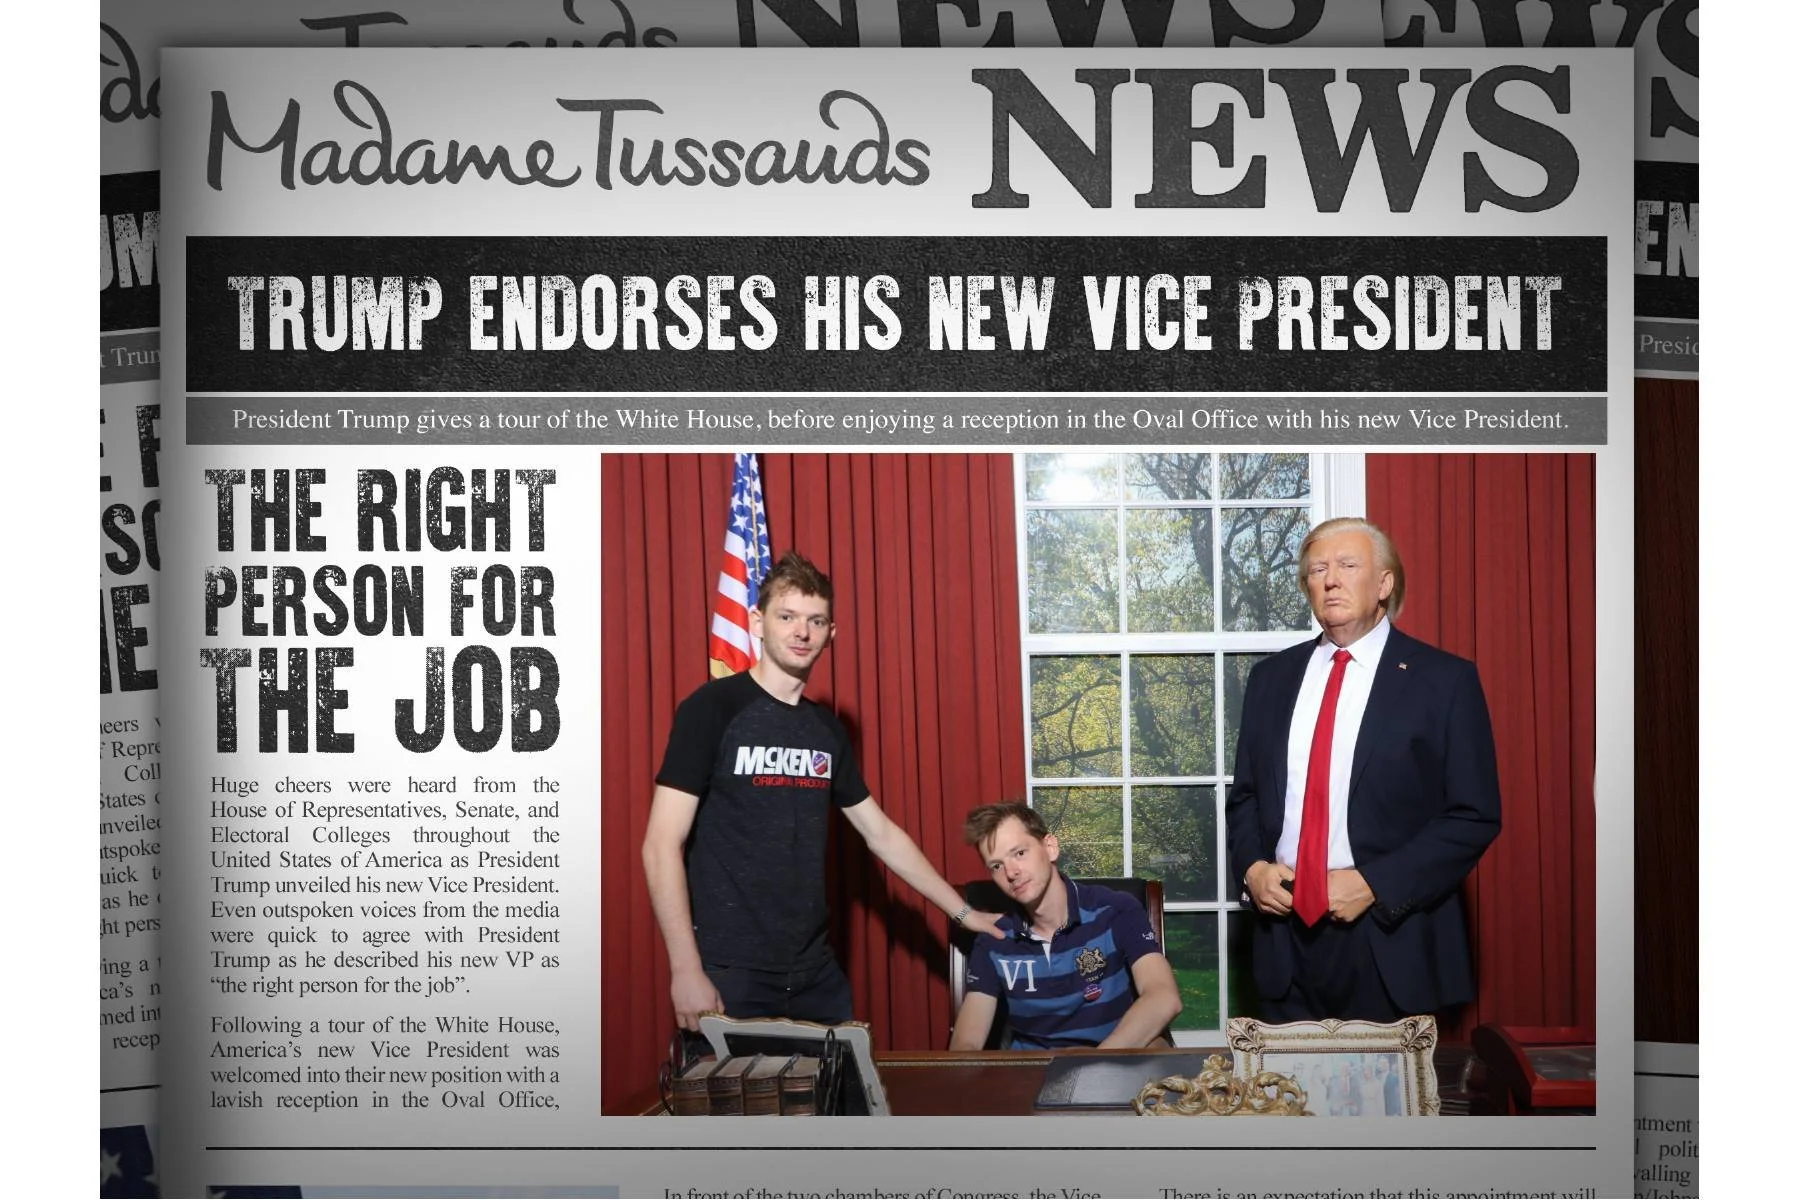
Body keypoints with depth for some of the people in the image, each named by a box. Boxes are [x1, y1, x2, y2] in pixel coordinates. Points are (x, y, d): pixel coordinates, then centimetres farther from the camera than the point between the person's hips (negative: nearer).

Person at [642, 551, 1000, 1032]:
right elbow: (662, 845, -13)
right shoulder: (713, 709, -9)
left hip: (815, 973, 6)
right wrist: (686, 970, -19)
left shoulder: (827, 728, 11)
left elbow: (882, 834, 20)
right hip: (730, 974, -6)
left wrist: (962, 912, 19)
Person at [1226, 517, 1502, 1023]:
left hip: (1389, 945, -3)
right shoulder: (1271, 678, 11)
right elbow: (1245, 796, 17)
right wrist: (1252, 867, -3)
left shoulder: (1445, 680, -3)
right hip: (1285, 931, 4)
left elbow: (1474, 817, -6)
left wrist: (1373, 885, -14)